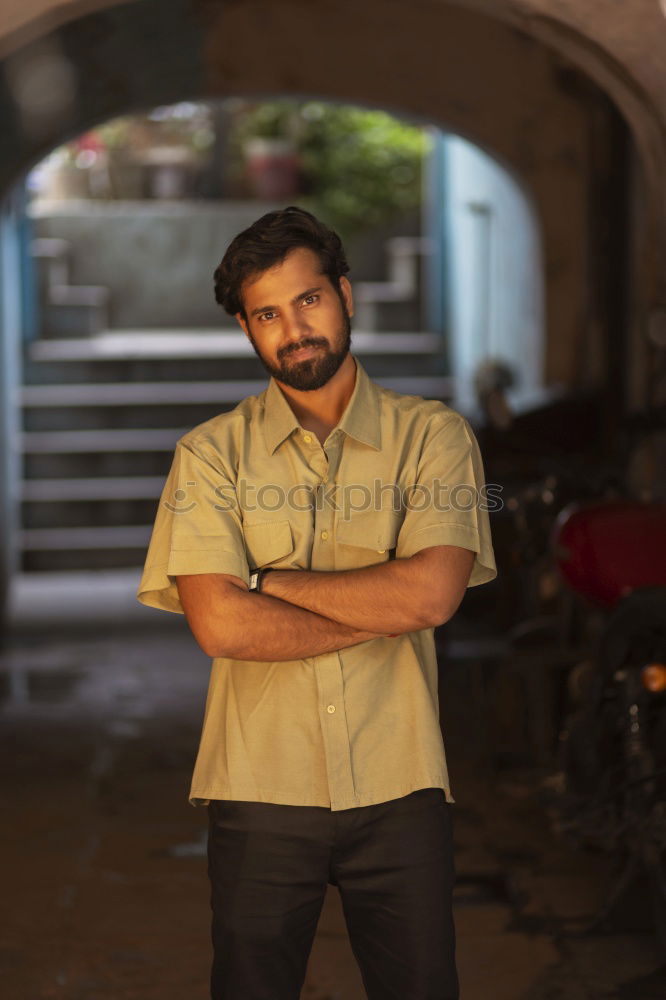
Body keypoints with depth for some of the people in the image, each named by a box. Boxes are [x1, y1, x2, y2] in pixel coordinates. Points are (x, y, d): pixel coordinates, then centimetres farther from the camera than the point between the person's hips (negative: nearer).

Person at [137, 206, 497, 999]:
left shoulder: (433, 436, 1)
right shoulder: (210, 454, 0)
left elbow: (433, 593, -15)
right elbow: (221, 626, -12)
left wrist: (268, 581, -10)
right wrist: (384, 610, -11)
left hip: (401, 786, 0)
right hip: (260, 791, 0)